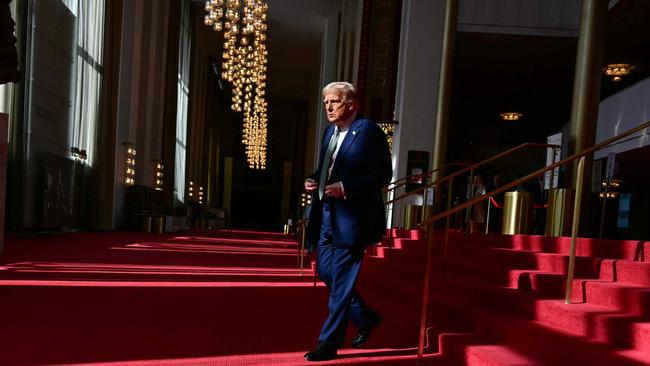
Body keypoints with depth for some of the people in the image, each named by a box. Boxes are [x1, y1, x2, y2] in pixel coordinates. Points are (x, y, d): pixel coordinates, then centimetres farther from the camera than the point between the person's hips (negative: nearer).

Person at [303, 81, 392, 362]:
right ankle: (365, 318, 34)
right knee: (326, 272, 15)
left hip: (351, 217, -8)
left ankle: (329, 343, 15)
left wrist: (346, 187, -23)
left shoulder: (369, 131, -10)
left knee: (341, 280, 0)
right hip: (326, 214, 9)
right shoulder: (330, 131, 14)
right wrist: (313, 180, 2)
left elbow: (383, 174, -15)